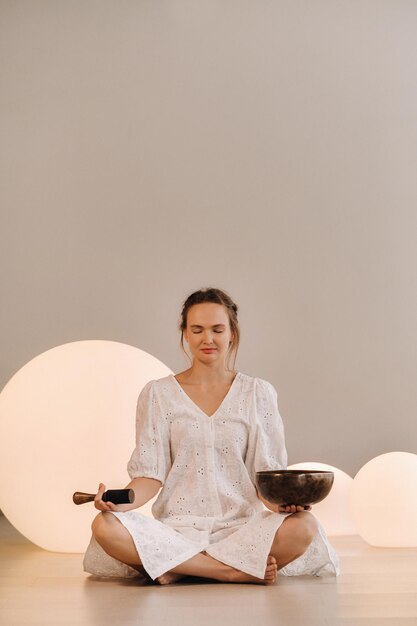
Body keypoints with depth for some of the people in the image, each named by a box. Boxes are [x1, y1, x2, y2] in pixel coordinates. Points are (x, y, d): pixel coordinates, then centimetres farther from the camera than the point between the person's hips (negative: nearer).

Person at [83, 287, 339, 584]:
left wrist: (282, 501, -17)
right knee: (106, 527, -30)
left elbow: (266, 474, 5)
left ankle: (173, 563, -20)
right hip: (177, 527, 0)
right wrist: (118, 501, -18)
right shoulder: (158, 394, 8)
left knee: (304, 527, -31)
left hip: (241, 526, 1)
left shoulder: (258, 393, 9)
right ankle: (239, 570, -24)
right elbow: (151, 474, 3)